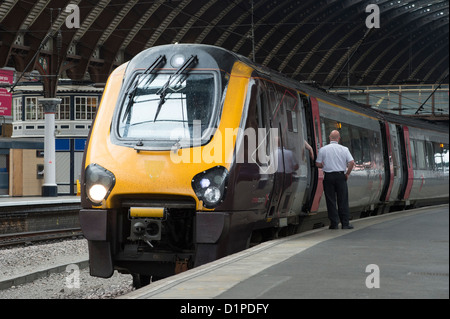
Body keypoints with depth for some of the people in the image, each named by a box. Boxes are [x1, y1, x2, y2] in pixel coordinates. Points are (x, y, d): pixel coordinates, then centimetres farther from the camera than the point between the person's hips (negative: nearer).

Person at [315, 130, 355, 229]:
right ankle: (345, 223, 5)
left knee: (331, 201, 5)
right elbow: (352, 162, -7)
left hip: (328, 176, 0)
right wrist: (347, 173, 5)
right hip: (341, 176, 0)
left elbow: (318, 164, 0)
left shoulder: (323, 149, -1)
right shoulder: (344, 149, -1)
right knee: (343, 201, 5)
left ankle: (334, 223, 3)